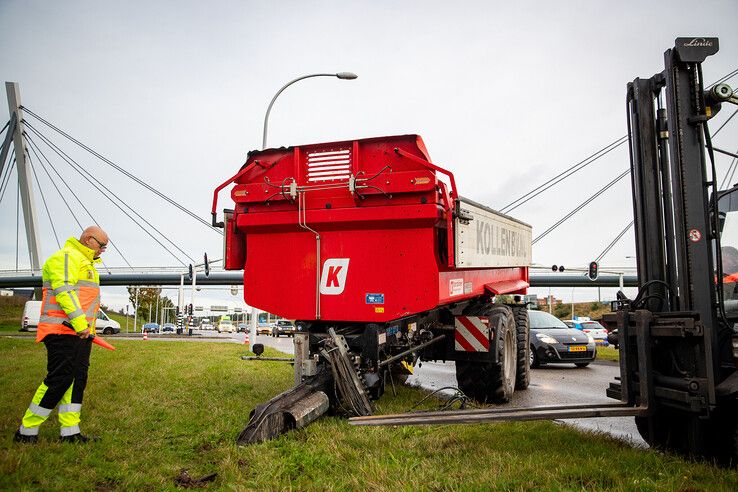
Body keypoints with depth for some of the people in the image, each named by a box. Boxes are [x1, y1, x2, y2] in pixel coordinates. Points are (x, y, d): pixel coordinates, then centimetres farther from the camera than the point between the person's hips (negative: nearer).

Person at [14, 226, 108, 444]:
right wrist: (80, 322, -26)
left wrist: (89, 328, 18)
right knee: (59, 379, -9)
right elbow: (64, 291, -20)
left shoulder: (86, 263, 25)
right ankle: (26, 432, 3)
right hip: (62, 331, -10)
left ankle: (70, 433, 12)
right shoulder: (66, 257, -8)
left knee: (77, 380, 7)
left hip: (80, 333, 10)